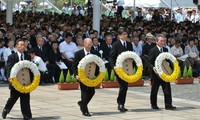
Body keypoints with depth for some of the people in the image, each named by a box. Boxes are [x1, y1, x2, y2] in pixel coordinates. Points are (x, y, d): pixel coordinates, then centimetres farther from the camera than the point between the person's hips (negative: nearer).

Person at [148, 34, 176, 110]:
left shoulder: (166, 50, 11)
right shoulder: (152, 51, -7)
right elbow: (149, 63, -10)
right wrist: (153, 68, -28)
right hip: (155, 73, -5)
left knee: (167, 89, -1)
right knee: (154, 90, 7)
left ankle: (168, 105, 1)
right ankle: (154, 105, 19)